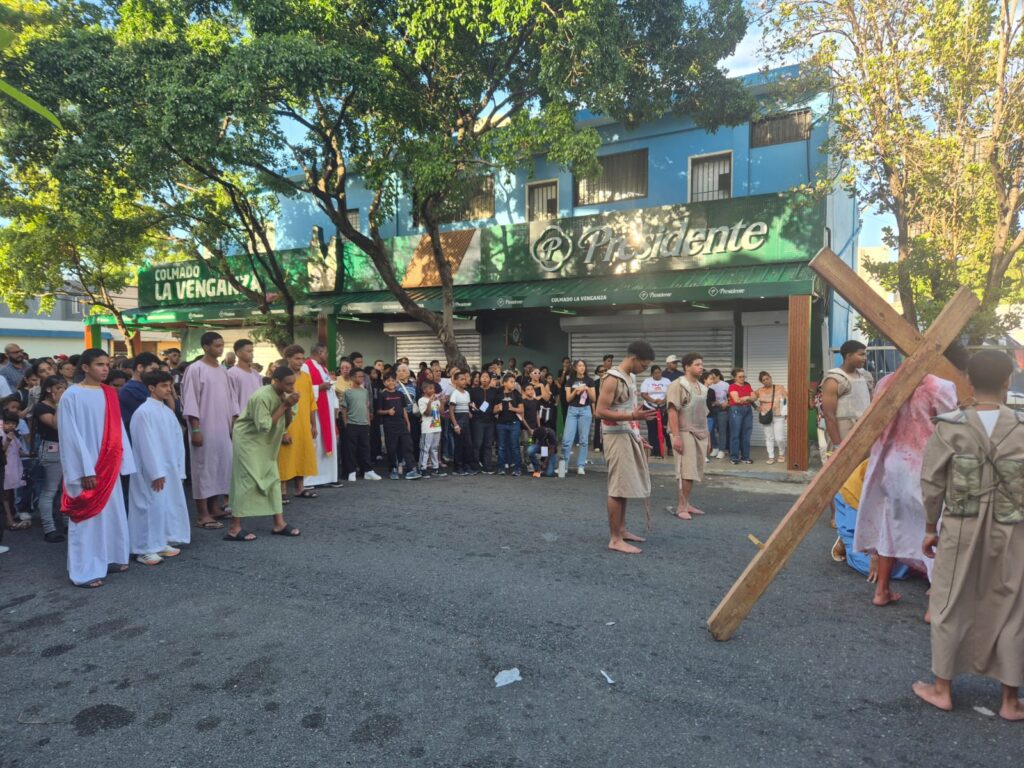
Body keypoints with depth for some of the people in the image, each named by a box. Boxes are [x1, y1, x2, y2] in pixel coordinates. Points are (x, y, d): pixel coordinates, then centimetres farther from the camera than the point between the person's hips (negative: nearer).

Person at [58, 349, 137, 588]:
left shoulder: (109, 394, 8)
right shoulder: (72, 396, -11)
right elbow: (71, 435, -14)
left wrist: (121, 461, 5)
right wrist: (85, 469, -18)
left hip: (108, 465, 6)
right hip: (86, 466, -6)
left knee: (111, 512, 12)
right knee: (87, 516, -1)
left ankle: (110, 558, 25)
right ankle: (85, 571, 8)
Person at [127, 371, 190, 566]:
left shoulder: (168, 411, 9)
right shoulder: (143, 412, -15)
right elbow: (146, 445, -18)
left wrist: (179, 469, 8)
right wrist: (156, 472, -18)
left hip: (169, 468, 8)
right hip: (152, 471, -8)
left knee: (169, 505, 12)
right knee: (152, 506, -4)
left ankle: (162, 543, 24)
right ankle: (145, 549, 6)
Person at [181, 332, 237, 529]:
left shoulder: (222, 371, 12)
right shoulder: (195, 369, -10)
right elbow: (190, 401, -13)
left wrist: (234, 423, 12)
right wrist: (195, 429, -17)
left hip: (222, 428, 7)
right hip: (204, 428, -7)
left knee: (221, 466, 11)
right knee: (204, 467, -3)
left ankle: (214, 507, 23)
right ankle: (202, 514, 4)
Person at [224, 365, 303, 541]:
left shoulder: (283, 395, -2)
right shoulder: (262, 396, -27)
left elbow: (287, 421, 1)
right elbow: (264, 426, -29)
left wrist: (289, 406, -18)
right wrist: (284, 406, -27)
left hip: (266, 443, 9)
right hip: (248, 440, -8)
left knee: (273, 479, 7)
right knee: (247, 482, -9)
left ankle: (279, 523, 13)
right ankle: (234, 529, -1)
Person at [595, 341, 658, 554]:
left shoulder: (631, 377, 13)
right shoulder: (613, 378, -15)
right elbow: (601, 411, -21)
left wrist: (638, 435, 17)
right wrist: (633, 416, -29)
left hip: (629, 436, 9)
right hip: (617, 437, -9)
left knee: (625, 485, 14)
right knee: (618, 487, -6)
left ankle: (621, 530, 25)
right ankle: (615, 539, 0)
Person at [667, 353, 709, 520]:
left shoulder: (702, 387, 15)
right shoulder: (678, 385, -9)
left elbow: (703, 414, 18)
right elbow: (672, 412, -15)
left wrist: (707, 437, 16)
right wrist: (676, 436, -21)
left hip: (700, 434, 7)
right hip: (685, 433, -7)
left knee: (693, 472, 9)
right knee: (687, 471, -8)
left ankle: (688, 504, 18)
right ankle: (681, 507, 0)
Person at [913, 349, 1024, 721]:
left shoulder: (949, 428, -11)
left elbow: (932, 485, -6)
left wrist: (930, 528, 7)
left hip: (960, 531, -1)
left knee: (950, 609, 13)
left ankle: (942, 690, 26)